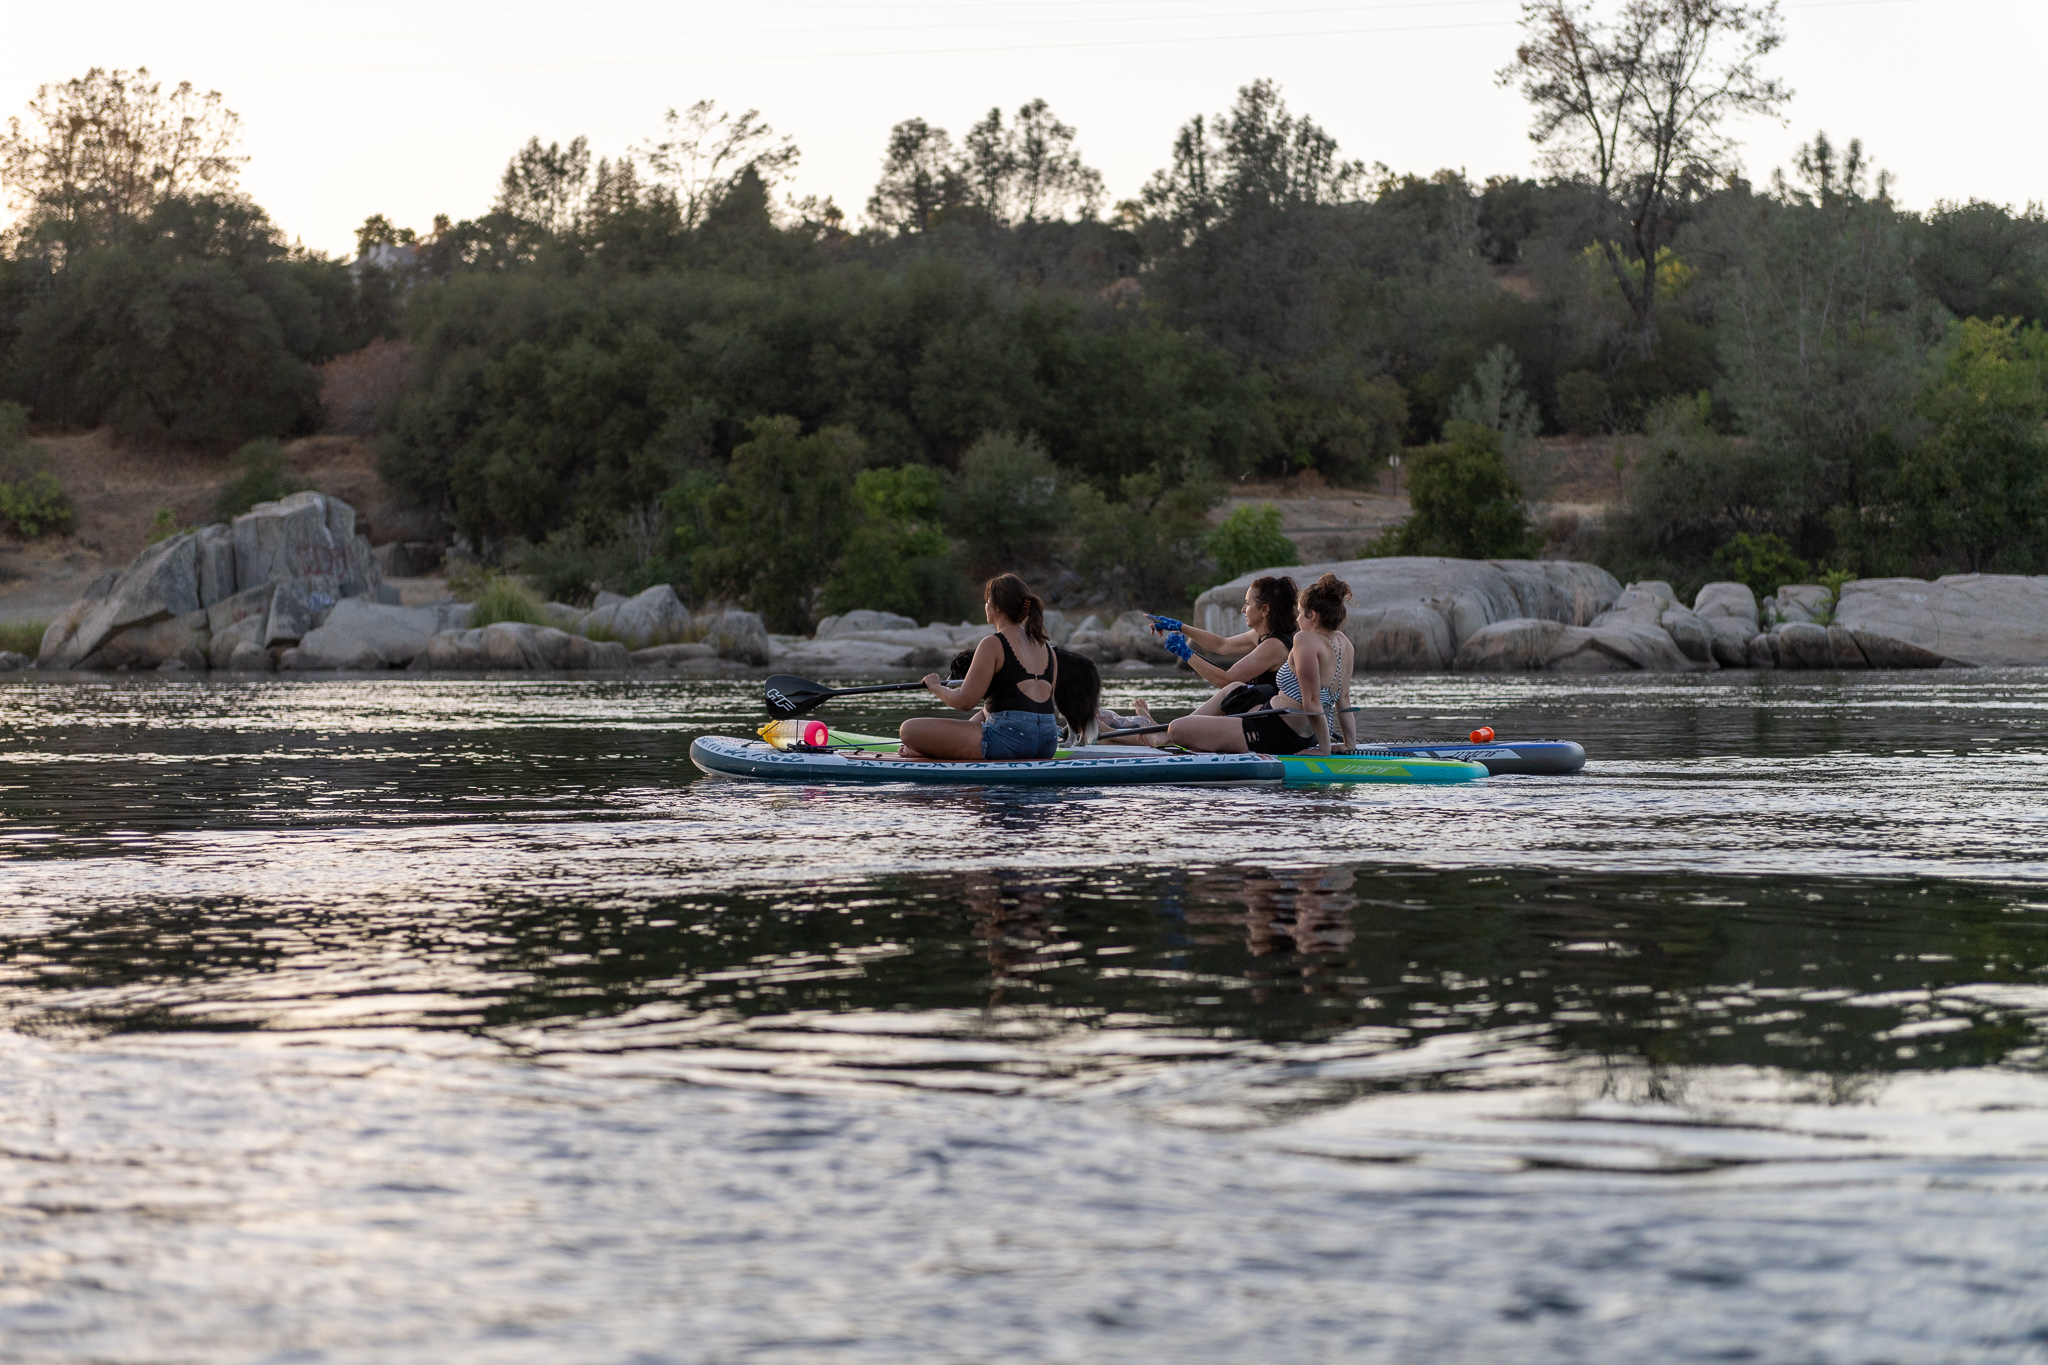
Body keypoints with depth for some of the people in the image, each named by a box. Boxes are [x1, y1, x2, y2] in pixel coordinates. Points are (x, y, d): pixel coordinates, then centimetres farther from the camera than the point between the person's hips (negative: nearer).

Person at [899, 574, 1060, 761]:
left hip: (1009, 739, -8)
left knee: (909, 730, -8)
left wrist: (935, 686, 9)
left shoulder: (993, 645, -8)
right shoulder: (1047, 648, 13)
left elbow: (964, 702, -11)